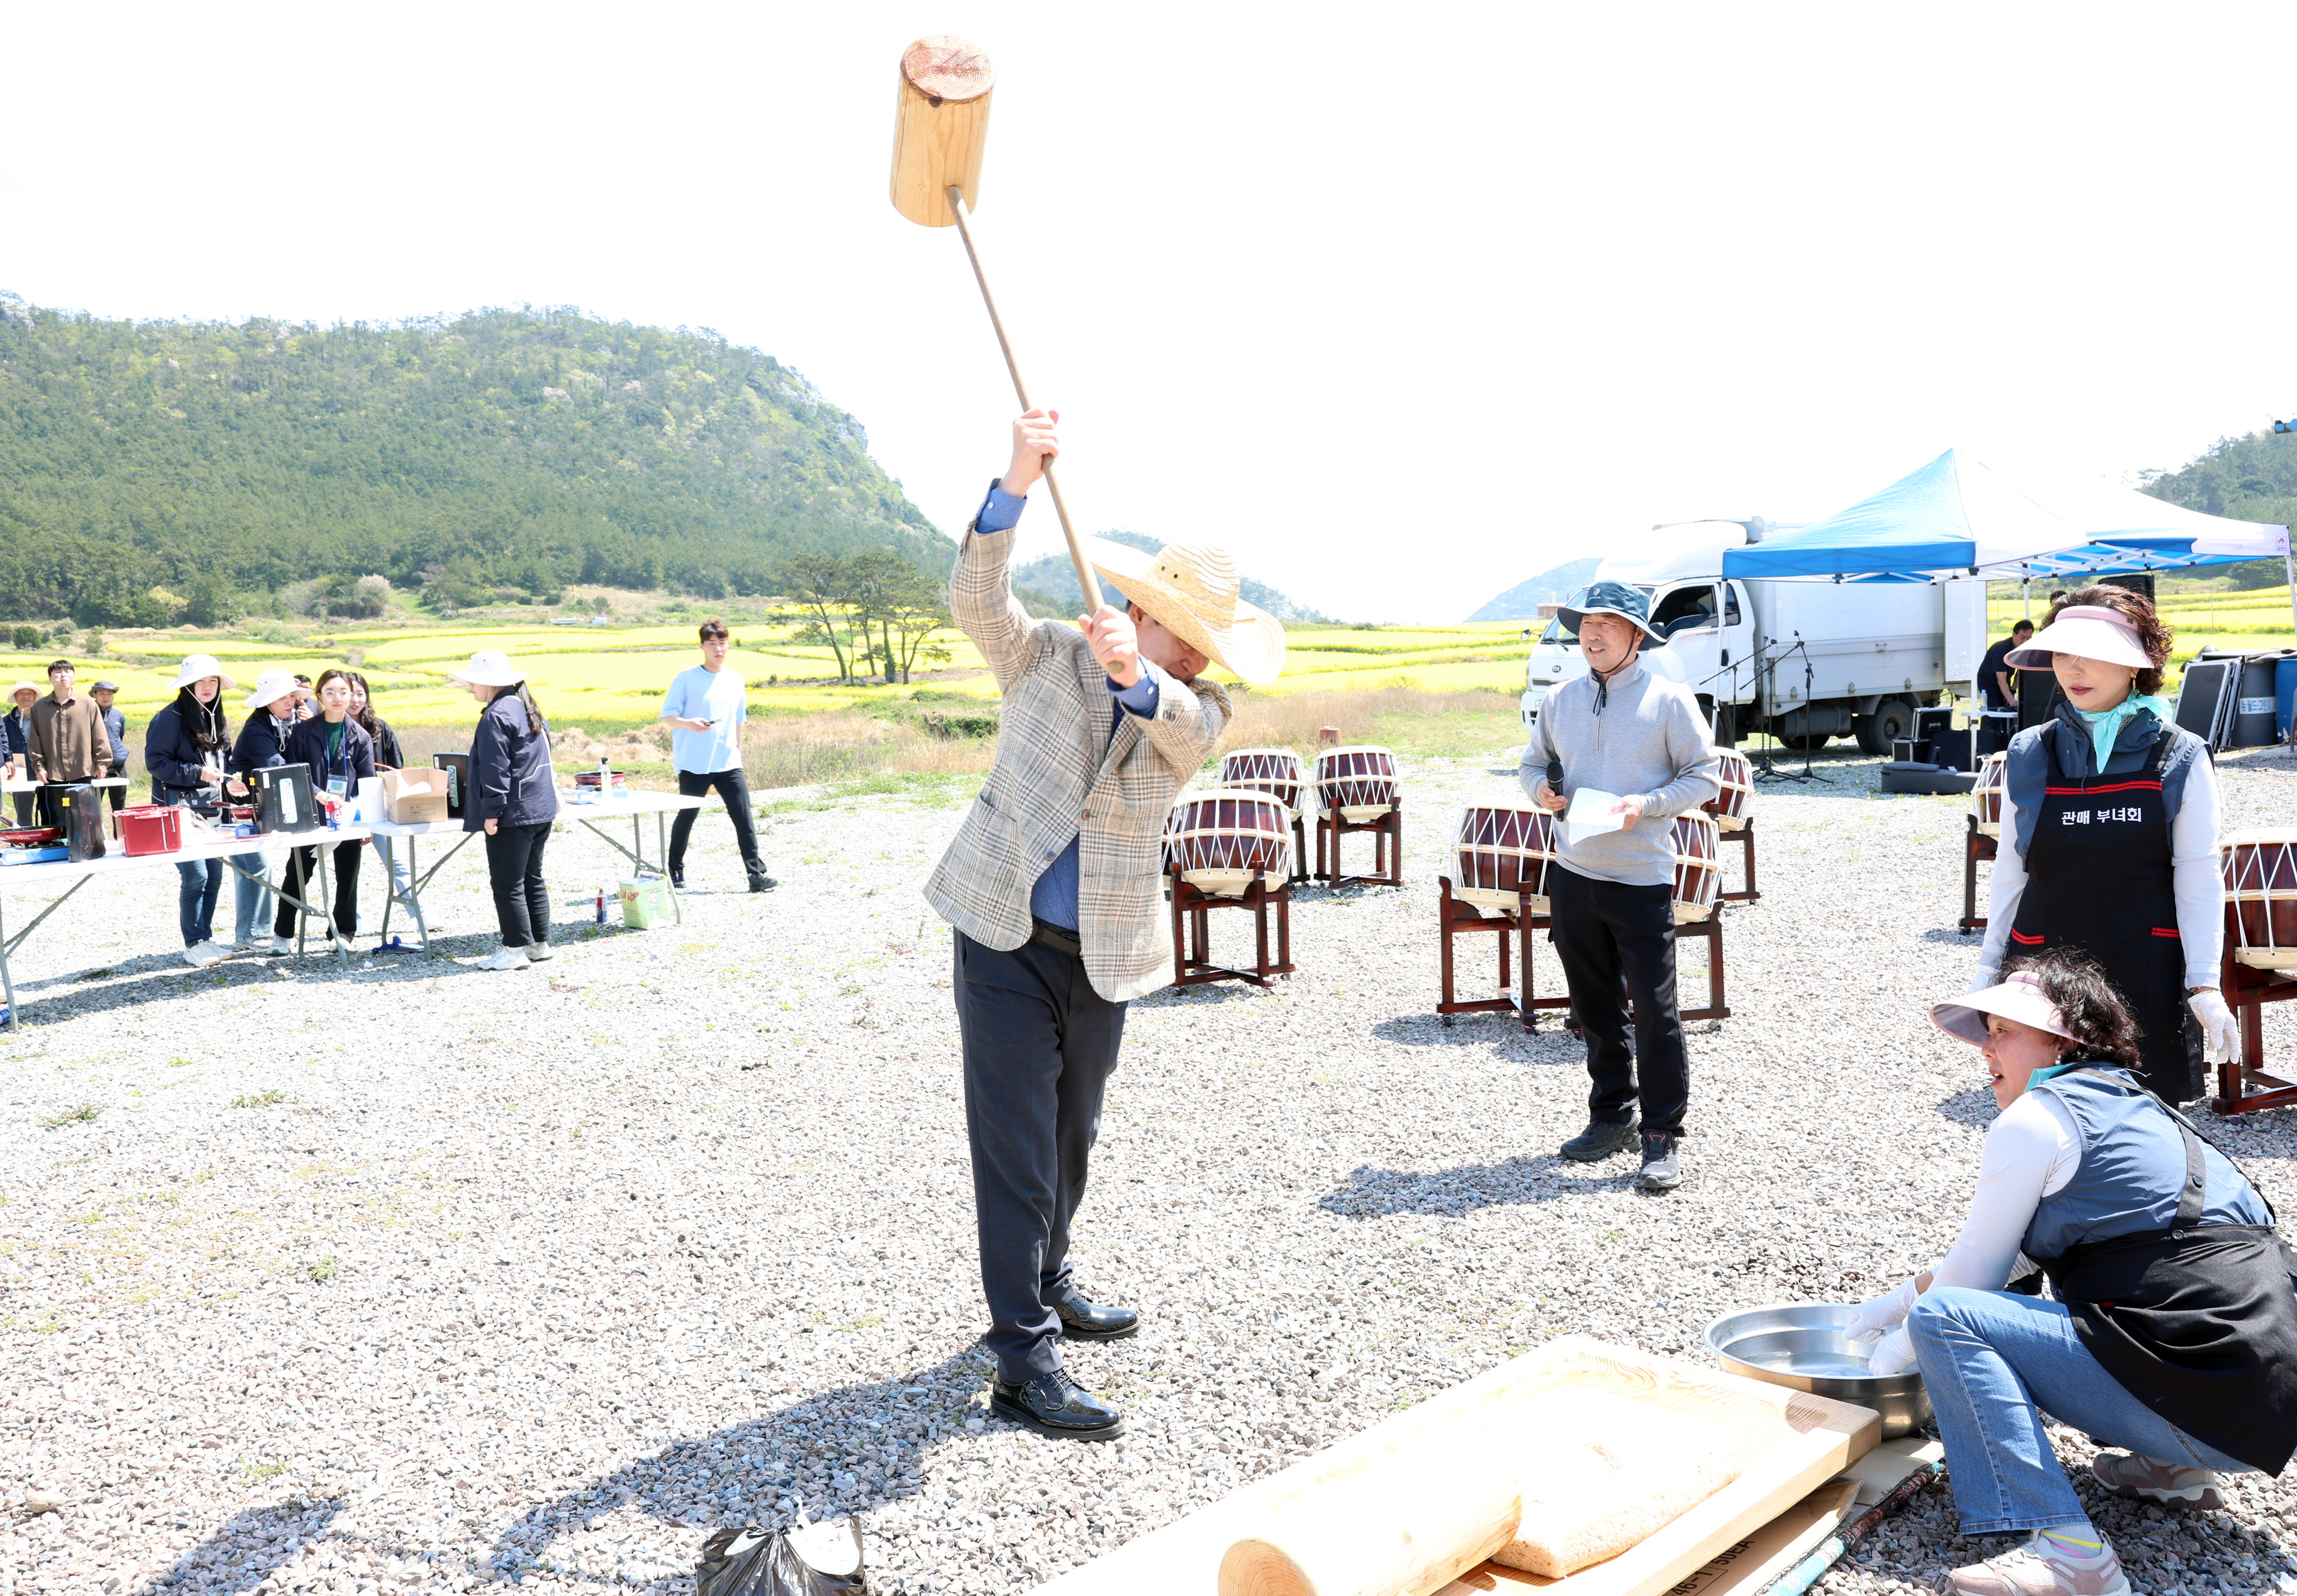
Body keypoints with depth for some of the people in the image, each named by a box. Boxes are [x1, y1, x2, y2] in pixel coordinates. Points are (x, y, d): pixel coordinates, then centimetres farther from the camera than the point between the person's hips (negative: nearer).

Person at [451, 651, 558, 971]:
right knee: (532, 878, 15)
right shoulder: (529, 709, 15)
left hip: (513, 813, -10)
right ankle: (540, 943, 19)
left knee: (507, 884, -3)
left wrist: (491, 812, -16)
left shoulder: (496, 716, -14)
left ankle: (516, 949, -1)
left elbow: (495, 770, -18)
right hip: (541, 810, 10)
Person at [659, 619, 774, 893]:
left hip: (728, 765, 3)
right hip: (693, 765, -3)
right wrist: (689, 723, -25)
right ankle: (675, 870, 27)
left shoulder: (737, 682, 10)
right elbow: (667, 717, -6)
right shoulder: (686, 679, -4)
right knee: (686, 818, 9)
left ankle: (756, 874, -7)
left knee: (744, 819, -7)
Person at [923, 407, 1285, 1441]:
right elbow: (978, 602, -20)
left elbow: (1185, 731, -23)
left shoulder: (1198, 706, 2)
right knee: (1016, 1147, -5)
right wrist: (1018, 484, -34)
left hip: (1103, 957, 4)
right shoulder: (1047, 658, -1)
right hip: (1005, 940, -3)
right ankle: (1023, 1364, 0)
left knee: (1071, 1138, 18)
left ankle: (1046, 1287, 39)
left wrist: (1136, 674, -45)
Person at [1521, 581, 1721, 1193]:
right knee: (1595, 1006, 13)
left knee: (1655, 1011, -3)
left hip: (1642, 877, -4)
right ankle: (1612, 1114, 27)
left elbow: (1703, 775, -1)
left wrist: (1646, 805, -17)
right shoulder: (1561, 700, 10)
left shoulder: (1669, 699, -3)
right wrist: (1541, 787, -3)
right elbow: (1534, 761, 20)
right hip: (1573, 874, 4)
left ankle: (1663, 1136, 8)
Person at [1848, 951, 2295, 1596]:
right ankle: (2171, 1467, 19)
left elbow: (1976, 1271, -2)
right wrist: (1895, 1301, 28)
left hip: (2208, 1394, -10)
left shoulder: (2038, 1118, -8)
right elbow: (1996, 1256, 27)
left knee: (1943, 1317, -13)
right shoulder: (2133, 1107, 20)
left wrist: (1905, 1343, 16)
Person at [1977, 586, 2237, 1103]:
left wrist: (2204, 985, -6)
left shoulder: (2180, 759, 1)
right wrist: (1989, 972, 9)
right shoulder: (2030, 755, 5)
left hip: (2146, 979, -1)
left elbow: (2199, 880, 1)